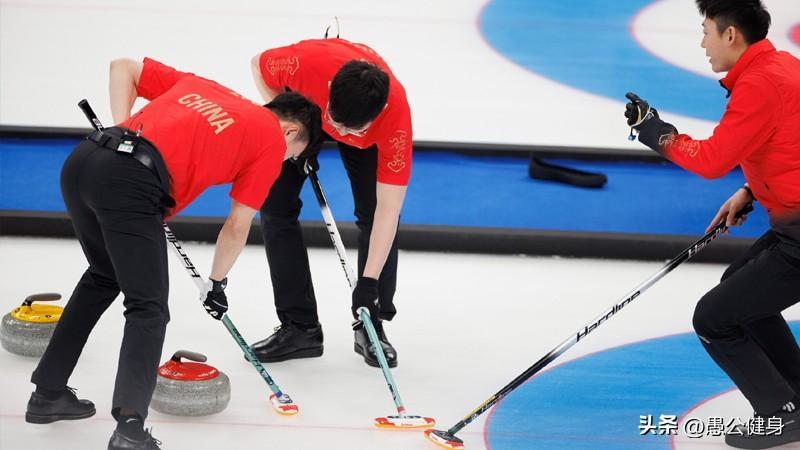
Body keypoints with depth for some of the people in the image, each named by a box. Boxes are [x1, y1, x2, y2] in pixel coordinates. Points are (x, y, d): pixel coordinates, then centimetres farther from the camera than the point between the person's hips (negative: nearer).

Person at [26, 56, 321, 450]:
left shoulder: (200, 85, 30)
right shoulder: (273, 138, 13)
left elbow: (123, 67, 29)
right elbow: (237, 225, 13)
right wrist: (216, 283, 27)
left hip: (81, 161, 7)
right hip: (131, 182, -7)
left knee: (104, 277, 28)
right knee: (148, 309, 0)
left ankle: (47, 392, 32)